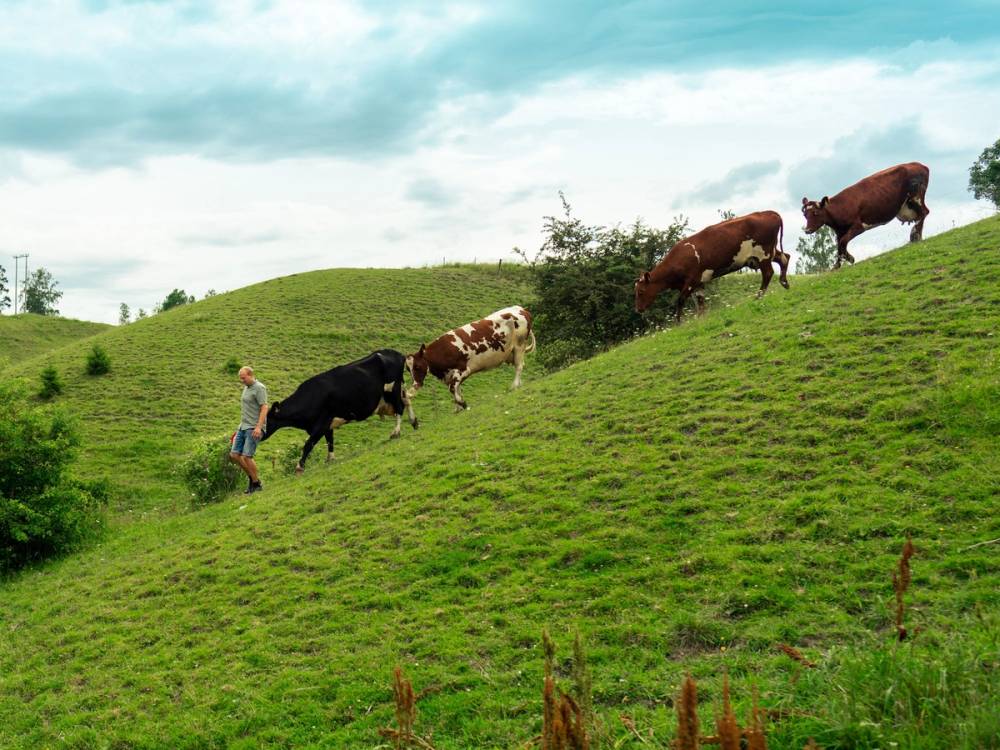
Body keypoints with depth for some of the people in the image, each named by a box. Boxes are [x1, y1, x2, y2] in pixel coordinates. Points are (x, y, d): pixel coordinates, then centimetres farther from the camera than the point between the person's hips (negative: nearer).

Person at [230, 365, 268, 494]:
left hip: (253, 429, -9)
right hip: (243, 427, 9)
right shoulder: (246, 387, 18)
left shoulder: (259, 388, -10)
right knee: (234, 455, 3)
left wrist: (258, 427, -25)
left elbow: (264, 408, -17)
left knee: (246, 457, -14)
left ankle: (257, 484, 1)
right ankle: (251, 477, 17)